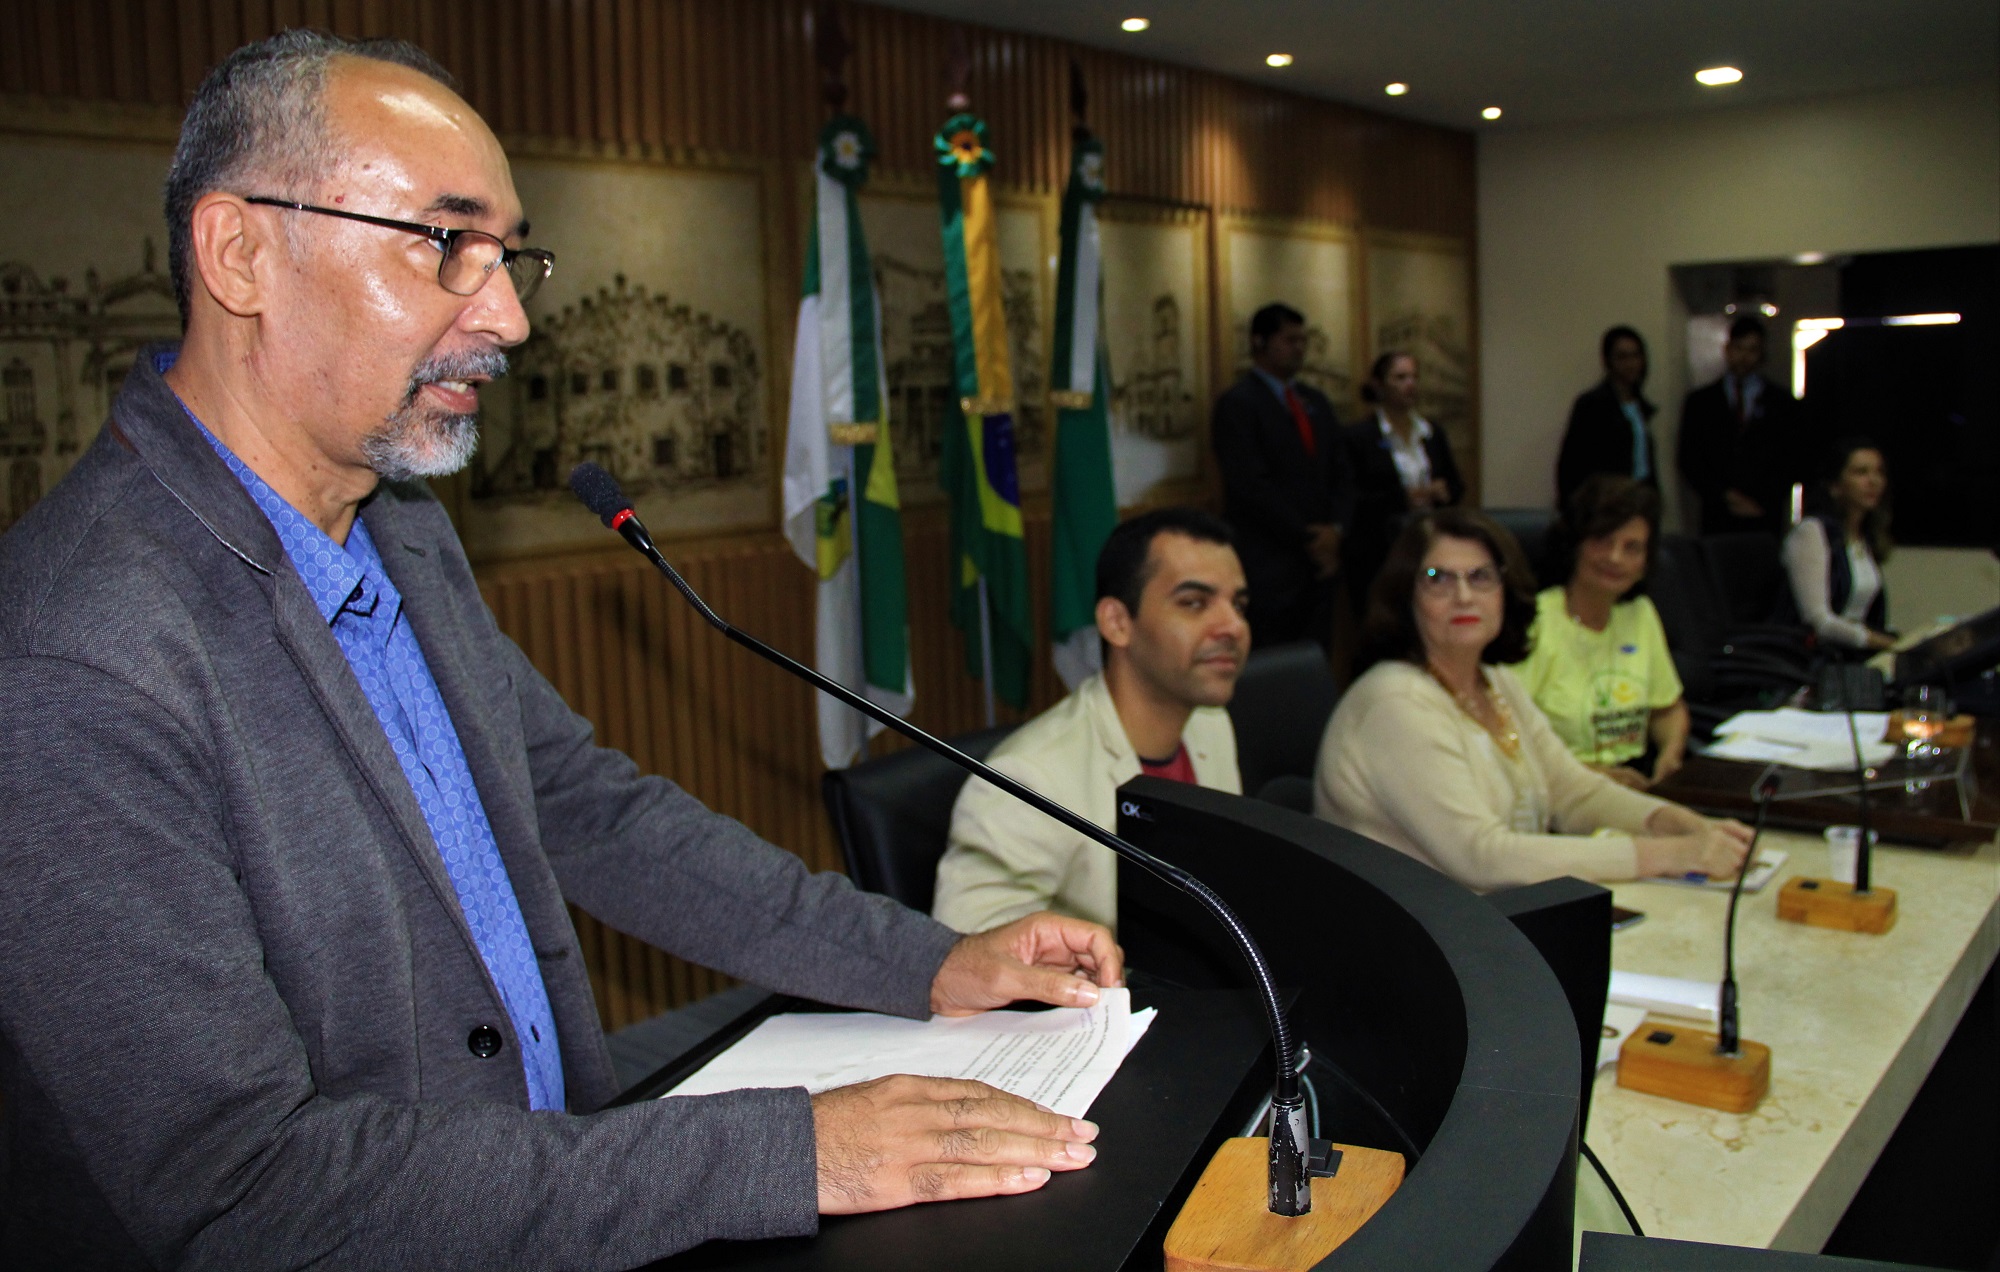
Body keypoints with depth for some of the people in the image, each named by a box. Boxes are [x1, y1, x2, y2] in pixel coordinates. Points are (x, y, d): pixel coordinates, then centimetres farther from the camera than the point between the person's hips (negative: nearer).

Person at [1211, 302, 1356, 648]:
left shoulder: (1315, 401, 17)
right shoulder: (1237, 404, -5)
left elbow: (1341, 473, 16)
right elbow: (1253, 487, -13)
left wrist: (1336, 528, -3)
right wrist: (1309, 540, -11)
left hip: (1318, 559, 7)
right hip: (1267, 566, -6)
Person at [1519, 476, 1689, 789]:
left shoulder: (1641, 615, 13)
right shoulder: (1534, 625, -11)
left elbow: (1669, 709, 26)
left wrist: (1670, 754, 4)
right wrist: (1588, 774, -25)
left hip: (1635, 786, 8)